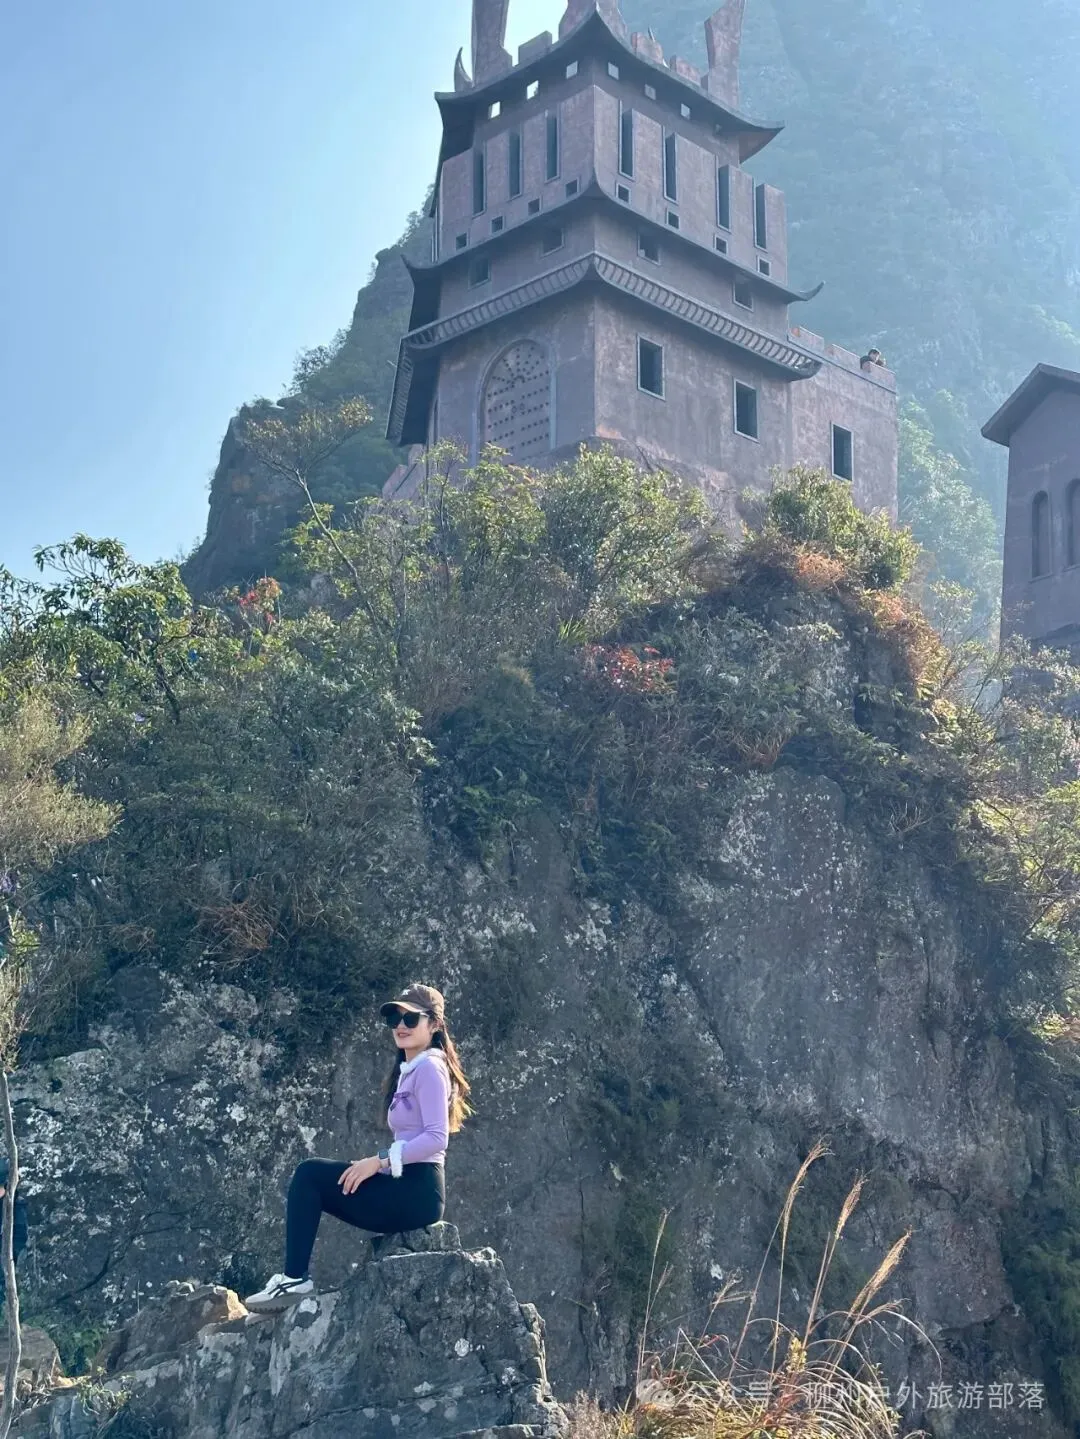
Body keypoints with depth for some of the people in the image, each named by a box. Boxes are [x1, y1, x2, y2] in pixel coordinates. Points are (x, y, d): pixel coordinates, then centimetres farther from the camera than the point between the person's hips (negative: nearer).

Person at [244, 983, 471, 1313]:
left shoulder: (429, 1067, -9)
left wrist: (379, 1160, -17)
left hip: (418, 1192, -9)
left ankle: (295, 1278, -8)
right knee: (311, 1178, 7)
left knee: (309, 1175, -9)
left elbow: (436, 1138, -20)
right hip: (405, 1190, 9)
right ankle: (294, 1276, -1)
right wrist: (377, 1165, 1)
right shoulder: (409, 1071, 19)